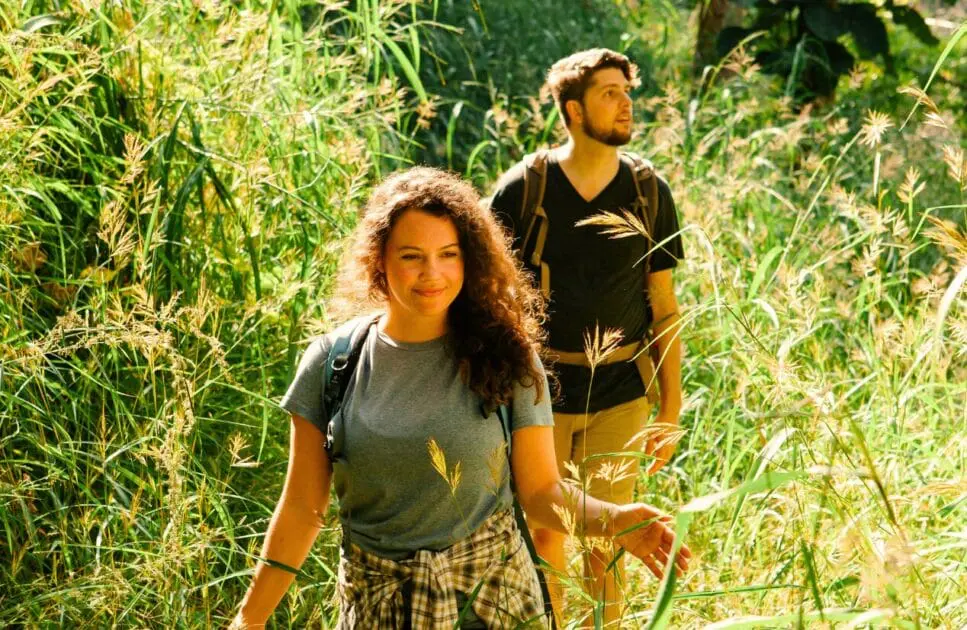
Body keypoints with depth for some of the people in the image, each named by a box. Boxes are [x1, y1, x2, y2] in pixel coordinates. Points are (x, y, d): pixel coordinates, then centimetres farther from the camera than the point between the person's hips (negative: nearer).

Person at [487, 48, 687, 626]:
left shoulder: (649, 192, 1)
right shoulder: (523, 189, -5)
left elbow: (664, 307, 6)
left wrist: (671, 409, 4)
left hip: (619, 394, 1)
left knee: (608, 541, 3)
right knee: (543, 535, 5)